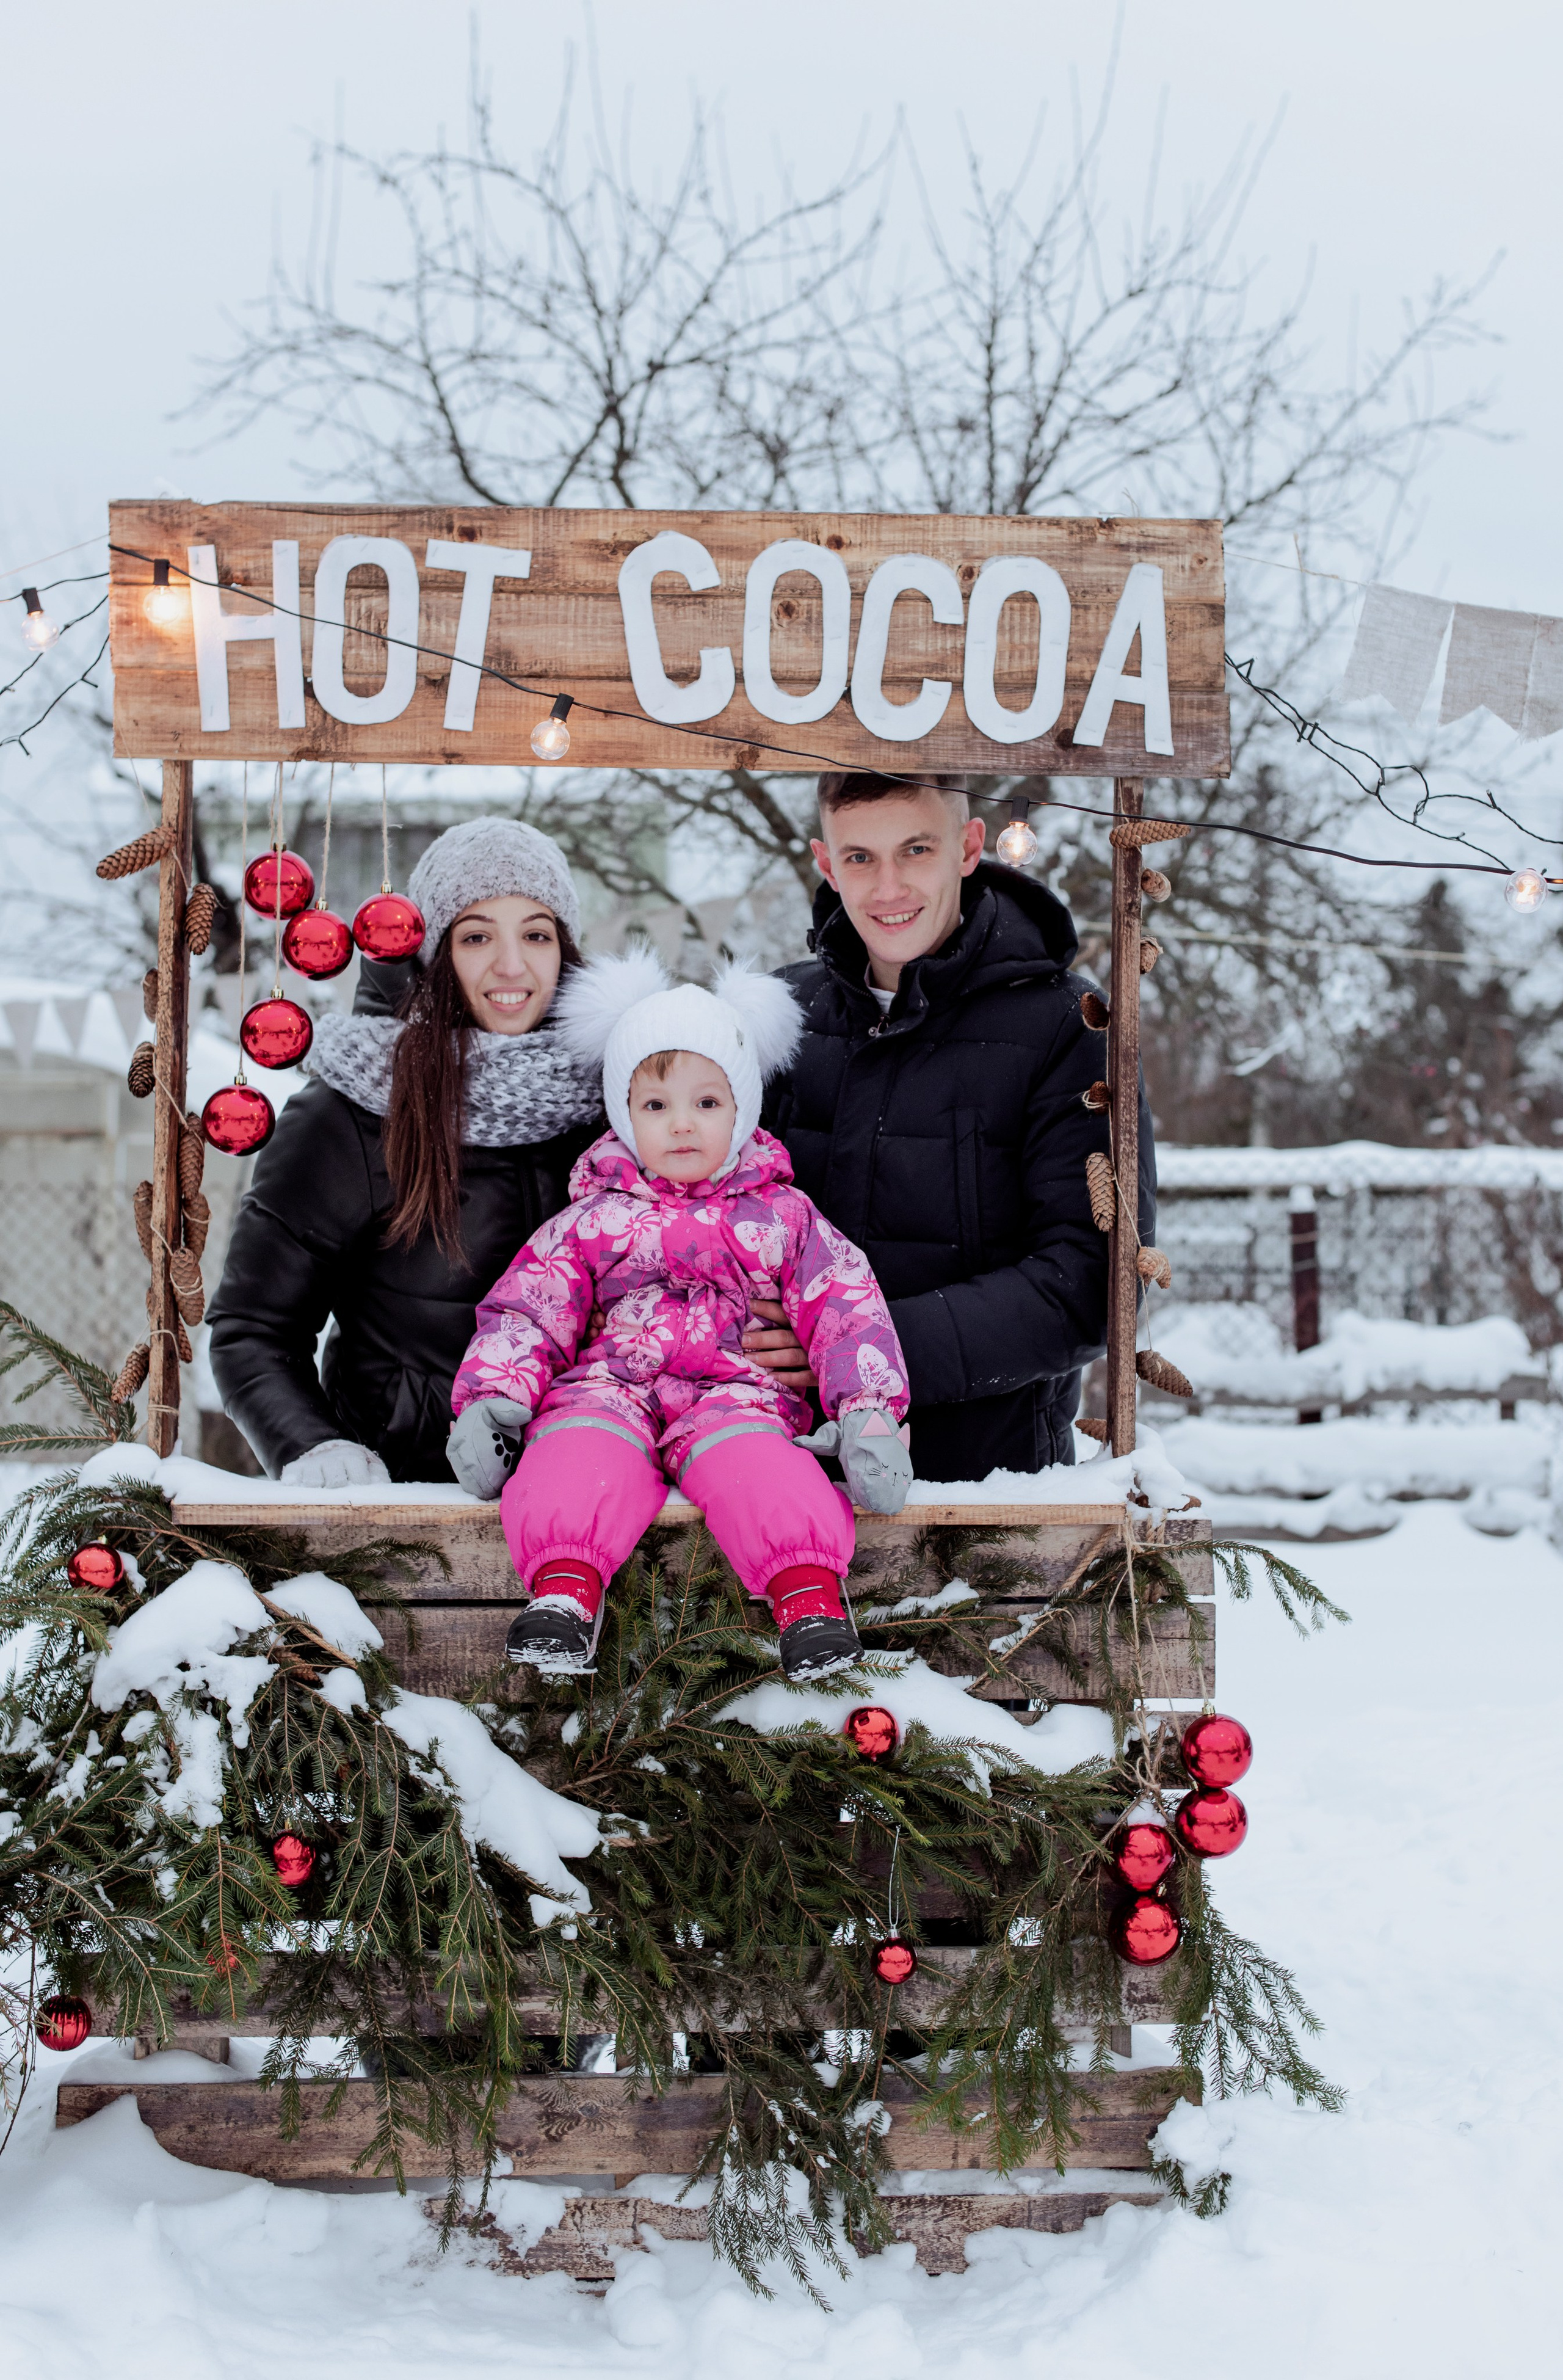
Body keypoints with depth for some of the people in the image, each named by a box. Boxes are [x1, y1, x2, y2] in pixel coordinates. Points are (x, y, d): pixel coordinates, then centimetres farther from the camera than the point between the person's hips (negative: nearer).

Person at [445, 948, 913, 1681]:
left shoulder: (783, 1217, 18)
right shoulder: (592, 1222, 20)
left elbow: (845, 1308, 11)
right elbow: (525, 1309, 15)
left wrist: (869, 1413, -5)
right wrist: (492, 1400, -4)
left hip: (736, 1392, -1)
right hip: (609, 1390, 1)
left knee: (752, 1461, -37)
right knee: (578, 1454, -36)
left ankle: (810, 1594, -48)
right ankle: (564, 1587, -47)